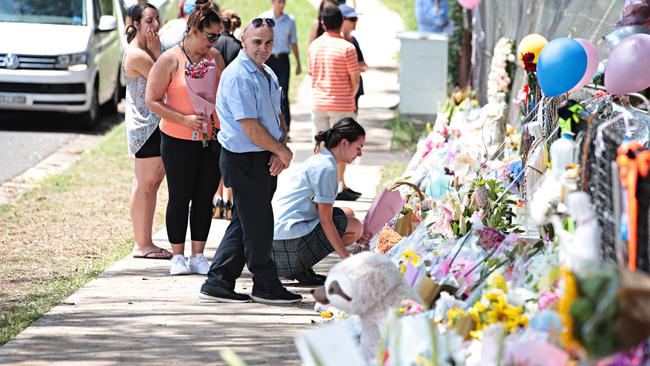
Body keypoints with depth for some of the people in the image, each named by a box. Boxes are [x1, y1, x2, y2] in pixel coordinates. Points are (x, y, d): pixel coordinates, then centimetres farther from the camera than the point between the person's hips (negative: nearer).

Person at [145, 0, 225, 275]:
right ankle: (178, 257, 11)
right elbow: (152, 101, -9)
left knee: (205, 197, 6)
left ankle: (198, 256, 14)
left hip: (212, 139, 4)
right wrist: (184, 120, -18)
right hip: (179, 141, -4)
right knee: (180, 198, 3)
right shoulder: (170, 60, -9)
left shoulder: (215, 57, 7)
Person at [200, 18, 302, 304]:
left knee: (245, 224, 13)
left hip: (265, 160, 9)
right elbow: (251, 128, -20)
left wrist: (280, 152, -2)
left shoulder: (267, 74, 13)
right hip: (244, 160, -9)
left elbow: (277, 117, 15)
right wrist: (282, 151, -9)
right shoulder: (238, 76, -18)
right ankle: (266, 287, 12)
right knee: (258, 225, 0)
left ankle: (218, 283, 18)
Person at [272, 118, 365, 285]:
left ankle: (299, 265, 10)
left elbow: (323, 211, 23)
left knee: (347, 214, 19)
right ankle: (300, 268, -6)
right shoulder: (326, 168, -14)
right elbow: (325, 220, -15)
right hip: (290, 232, -10)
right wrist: (347, 258, -13)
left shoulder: (320, 160, 17)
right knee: (356, 227, -4)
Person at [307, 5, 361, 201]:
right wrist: (350, 97, 7)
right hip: (341, 104, -5)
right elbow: (355, 80, -10)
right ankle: (339, 187, 5)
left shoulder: (313, 46, 3)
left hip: (318, 102, 5)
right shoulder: (347, 47, -14)